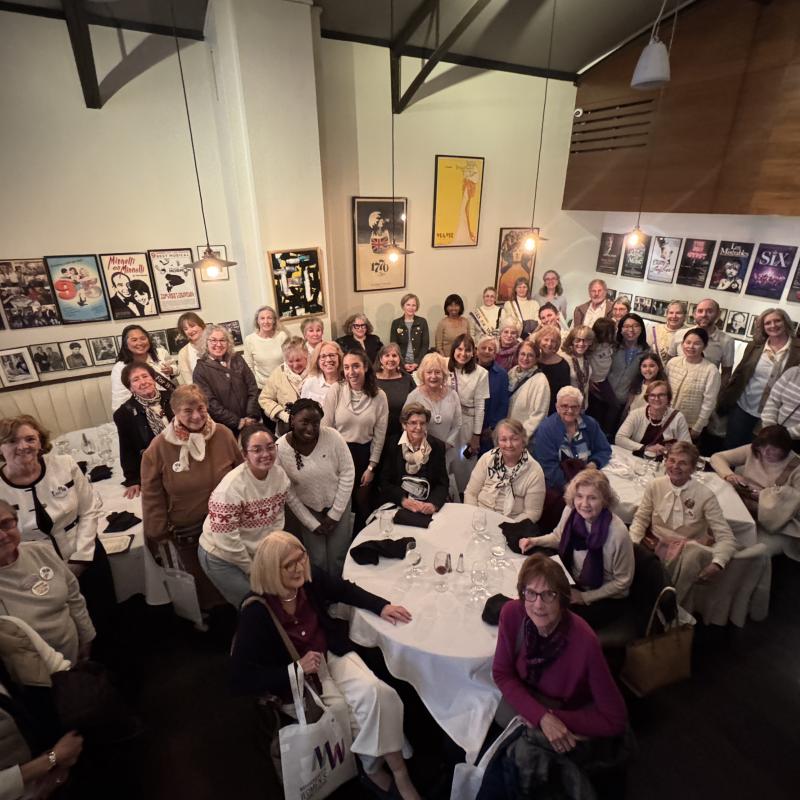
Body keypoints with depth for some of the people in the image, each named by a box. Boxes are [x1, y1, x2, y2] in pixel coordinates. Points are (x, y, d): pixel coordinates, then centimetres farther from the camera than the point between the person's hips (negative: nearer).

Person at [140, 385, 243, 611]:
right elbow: (152, 495, -8)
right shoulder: (159, 447, -16)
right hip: (186, 532, -1)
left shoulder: (223, 434, -13)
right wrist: (159, 534, -4)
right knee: (204, 582, 19)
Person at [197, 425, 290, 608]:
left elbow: (277, 517, 0)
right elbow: (226, 540, -25)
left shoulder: (279, 474, -11)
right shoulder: (231, 487, -30)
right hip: (222, 556, -5)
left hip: (258, 551, 6)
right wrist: (251, 568, -14)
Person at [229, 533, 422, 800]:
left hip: (332, 655, 4)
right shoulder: (256, 613, -25)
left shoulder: (310, 577, -14)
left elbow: (345, 590, 6)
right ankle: (376, 769, 12)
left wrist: (381, 607, -7)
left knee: (376, 693, -21)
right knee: (364, 712, -18)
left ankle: (399, 773, -3)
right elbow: (240, 680, -20)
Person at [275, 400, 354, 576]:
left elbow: (348, 473, -12)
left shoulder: (333, 436, -23)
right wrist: (311, 523, -6)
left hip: (338, 505, 0)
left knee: (337, 558, 5)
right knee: (318, 560, 4)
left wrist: (335, 514, -9)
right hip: (307, 509, 0)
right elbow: (288, 493, -10)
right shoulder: (280, 448, -20)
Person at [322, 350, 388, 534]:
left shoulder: (379, 396, -6)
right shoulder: (336, 391, -10)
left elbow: (379, 435, -1)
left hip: (364, 455, 1)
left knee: (363, 504, 14)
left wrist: (371, 467, -1)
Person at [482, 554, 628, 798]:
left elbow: (615, 720, -21)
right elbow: (502, 674, -10)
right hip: (526, 712, 3)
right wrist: (542, 716, -24)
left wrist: (554, 719, -21)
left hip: (570, 733, -3)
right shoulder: (512, 614, -22)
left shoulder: (584, 642, -33)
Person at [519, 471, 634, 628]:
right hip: (574, 583, 5)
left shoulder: (617, 532, -29)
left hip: (607, 598, -5)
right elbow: (558, 537, 9)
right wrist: (535, 541, -9)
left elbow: (622, 582, -14)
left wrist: (584, 597, -14)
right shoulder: (571, 511, -15)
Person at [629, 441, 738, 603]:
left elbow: (726, 538, -10)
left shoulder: (705, 495, -9)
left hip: (690, 553, -1)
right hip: (656, 547, 2)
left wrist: (717, 564, -29)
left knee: (695, 552, -36)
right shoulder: (654, 486, -2)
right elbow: (640, 519, 5)